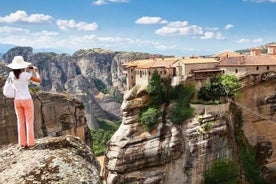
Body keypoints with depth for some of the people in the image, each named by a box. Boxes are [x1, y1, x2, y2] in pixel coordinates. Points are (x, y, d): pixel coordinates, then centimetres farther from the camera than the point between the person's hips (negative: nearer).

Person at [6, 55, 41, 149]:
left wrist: (26, 71, 18)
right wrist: (37, 71, 7)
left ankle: (22, 143, 17)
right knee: (29, 122, 4)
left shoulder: (11, 74, -3)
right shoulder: (26, 75, -18)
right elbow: (39, 80, -8)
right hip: (27, 100, -5)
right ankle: (31, 143, 7)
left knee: (20, 122, 13)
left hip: (17, 100, 5)